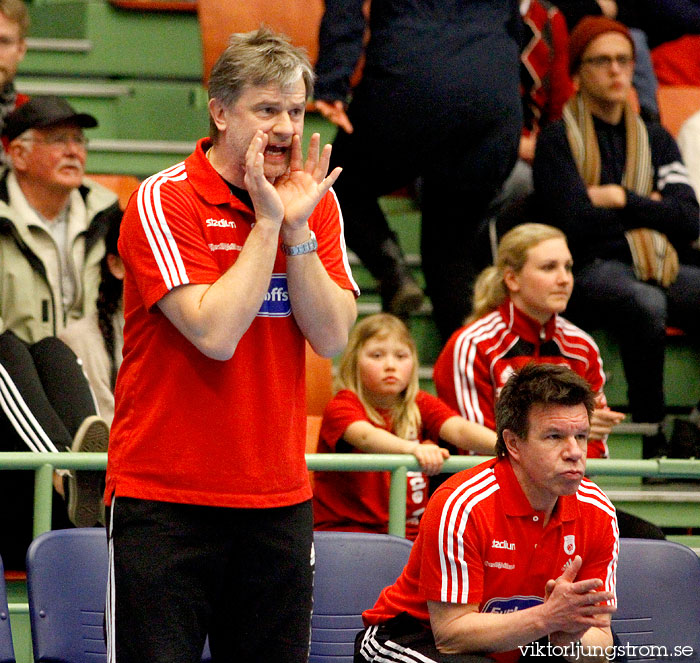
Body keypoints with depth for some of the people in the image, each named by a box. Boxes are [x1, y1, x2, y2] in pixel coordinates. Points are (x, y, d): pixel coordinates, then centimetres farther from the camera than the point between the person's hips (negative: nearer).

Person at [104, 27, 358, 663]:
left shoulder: (316, 202, 8)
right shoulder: (163, 200, -9)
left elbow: (332, 337, -2)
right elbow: (216, 334, -19)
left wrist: (297, 230, -11)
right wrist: (268, 222, -14)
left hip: (280, 496, 5)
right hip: (163, 497, -5)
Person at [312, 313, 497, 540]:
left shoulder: (422, 406, 11)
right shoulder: (342, 406, -4)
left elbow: (459, 429, -9)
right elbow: (365, 436, -27)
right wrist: (413, 449, -48)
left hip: (409, 534, 4)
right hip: (348, 529, -4)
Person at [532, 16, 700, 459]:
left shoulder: (654, 138, 20)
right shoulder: (559, 140, 5)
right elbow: (576, 223, -8)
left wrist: (622, 199, -2)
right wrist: (649, 210, 4)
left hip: (664, 268, 4)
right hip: (593, 269, -4)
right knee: (646, 303, -39)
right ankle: (653, 438, -30)